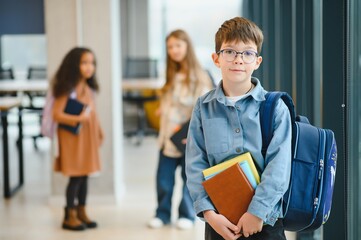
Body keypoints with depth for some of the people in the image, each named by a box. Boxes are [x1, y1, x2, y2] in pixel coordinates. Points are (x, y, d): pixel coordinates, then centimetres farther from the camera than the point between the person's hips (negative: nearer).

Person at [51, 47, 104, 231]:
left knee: (84, 176, 10)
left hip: (88, 138, 7)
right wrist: (78, 119, -27)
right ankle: (70, 216, 6)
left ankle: (81, 212, 20)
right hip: (73, 138, -7)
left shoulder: (90, 88, 10)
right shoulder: (67, 89, -14)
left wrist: (98, 132, 12)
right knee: (75, 177, -4)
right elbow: (56, 114, -18)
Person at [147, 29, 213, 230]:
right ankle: (163, 214, 17)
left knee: (189, 178, 6)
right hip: (169, 136, 6)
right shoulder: (172, 76, 13)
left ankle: (187, 215, 18)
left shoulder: (199, 76, -9)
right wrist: (162, 110, 2)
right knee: (164, 178, 5)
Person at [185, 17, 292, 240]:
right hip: (220, 221, 2)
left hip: (264, 220, -2)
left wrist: (257, 211, -17)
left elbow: (279, 166, -10)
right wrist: (208, 212, -11)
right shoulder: (204, 107, 3)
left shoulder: (275, 107, -3)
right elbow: (195, 164, -1)